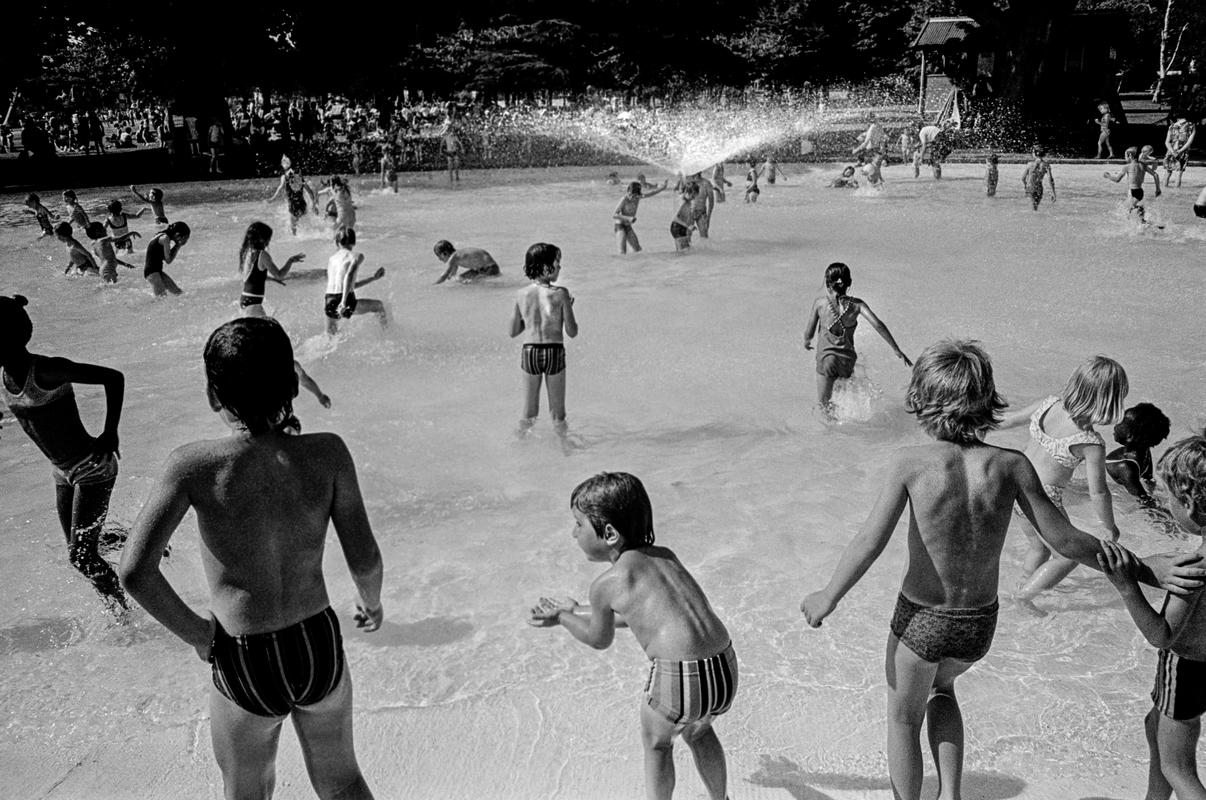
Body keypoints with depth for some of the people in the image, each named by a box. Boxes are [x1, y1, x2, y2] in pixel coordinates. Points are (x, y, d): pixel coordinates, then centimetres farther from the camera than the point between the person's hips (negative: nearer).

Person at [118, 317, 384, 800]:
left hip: (244, 668, -1)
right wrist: (371, 600, 11)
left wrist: (195, 633, -5)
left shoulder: (195, 466, -19)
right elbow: (364, 560, -11)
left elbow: (135, 573, -21)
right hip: (322, 650, 2)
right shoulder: (328, 454, -15)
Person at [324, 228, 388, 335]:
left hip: (329, 304, 5)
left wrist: (373, 277, 31)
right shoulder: (357, 256, 1)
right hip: (347, 304, -4)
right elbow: (349, 276, -20)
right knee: (379, 306, 24)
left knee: (331, 337, 33)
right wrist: (344, 302, -26)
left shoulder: (331, 260, 18)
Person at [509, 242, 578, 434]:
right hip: (554, 353, -2)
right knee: (558, 415, 14)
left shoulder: (522, 294, -3)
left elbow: (513, 332, 5)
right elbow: (572, 332, -8)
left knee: (528, 414, 17)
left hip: (529, 353, 3)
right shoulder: (560, 293, -12)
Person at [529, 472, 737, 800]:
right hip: (726, 670, 7)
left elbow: (600, 640, 13)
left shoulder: (606, 584, -5)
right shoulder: (665, 556, 14)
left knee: (656, 743, 25)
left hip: (678, 678, -7)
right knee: (699, 732, 35)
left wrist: (562, 618, 30)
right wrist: (577, 611, 37)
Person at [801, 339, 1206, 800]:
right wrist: (1150, 571, 1)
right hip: (980, 624, 4)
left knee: (903, 716, 23)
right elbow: (1066, 541, -11)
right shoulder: (1010, 465, -15)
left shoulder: (912, 462, -21)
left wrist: (828, 598, -5)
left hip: (921, 620, -3)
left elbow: (869, 543, -19)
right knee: (941, 685, 35)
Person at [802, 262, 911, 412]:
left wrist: (806, 342, 23)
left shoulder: (820, 302, -9)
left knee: (823, 403, 11)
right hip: (848, 358, 2)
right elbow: (878, 325, -15)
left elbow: (809, 333, -1)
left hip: (826, 356, -2)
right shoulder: (857, 304, -6)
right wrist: (896, 350, -11)